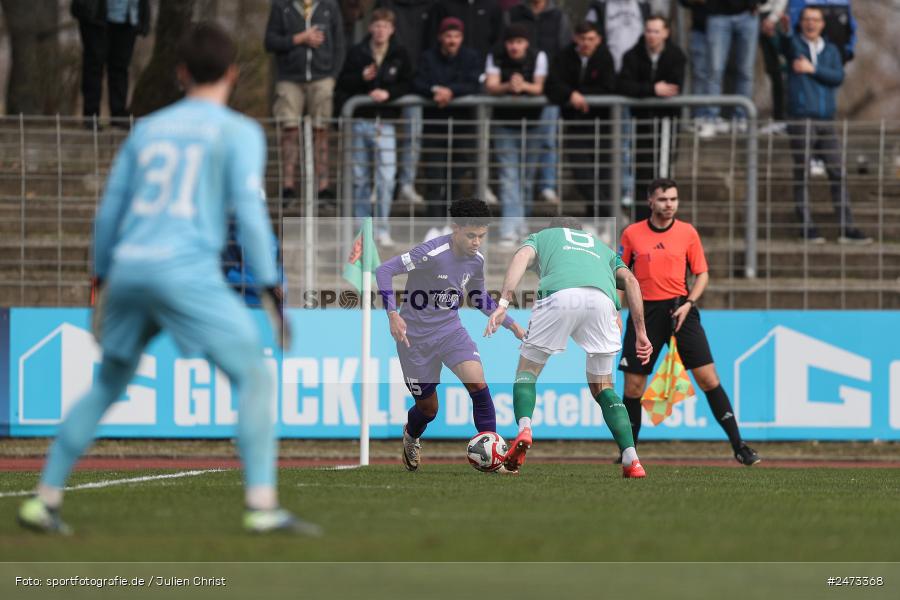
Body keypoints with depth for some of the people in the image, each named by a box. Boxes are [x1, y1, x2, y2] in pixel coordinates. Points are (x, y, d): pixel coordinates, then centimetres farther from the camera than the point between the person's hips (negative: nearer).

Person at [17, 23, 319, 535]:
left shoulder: (148, 128, 19)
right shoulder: (239, 132, 4)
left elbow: (110, 210, 19)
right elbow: (249, 210, -6)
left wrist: (101, 281, 30)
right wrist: (272, 290, -5)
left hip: (128, 268, 5)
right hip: (188, 271, -5)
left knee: (107, 387, 19)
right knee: (254, 375, -2)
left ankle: (45, 501, 19)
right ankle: (262, 505, -18)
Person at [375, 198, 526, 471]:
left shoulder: (476, 260, -3)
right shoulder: (432, 253, -24)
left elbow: (480, 299, 16)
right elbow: (384, 270, -25)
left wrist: (512, 325, 11)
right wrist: (393, 315, -34)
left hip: (451, 329, 4)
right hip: (416, 335, -4)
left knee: (478, 383, -21)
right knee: (428, 408, 8)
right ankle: (411, 437, 45)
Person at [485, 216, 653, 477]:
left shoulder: (541, 236, 35)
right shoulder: (601, 246, 42)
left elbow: (522, 257, 12)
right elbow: (629, 280, 24)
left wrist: (503, 303, 0)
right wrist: (641, 332, 20)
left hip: (558, 295, -2)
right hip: (602, 298, 2)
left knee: (527, 370, 17)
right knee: (602, 386, 16)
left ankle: (524, 428, -12)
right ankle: (631, 460, 0)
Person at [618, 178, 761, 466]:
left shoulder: (687, 232, 2)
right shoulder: (632, 233, 2)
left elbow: (702, 274, 8)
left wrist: (688, 303, -8)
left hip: (679, 309, 0)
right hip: (644, 311, 0)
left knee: (708, 377, -9)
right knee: (633, 386, -1)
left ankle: (738, 446, -6)